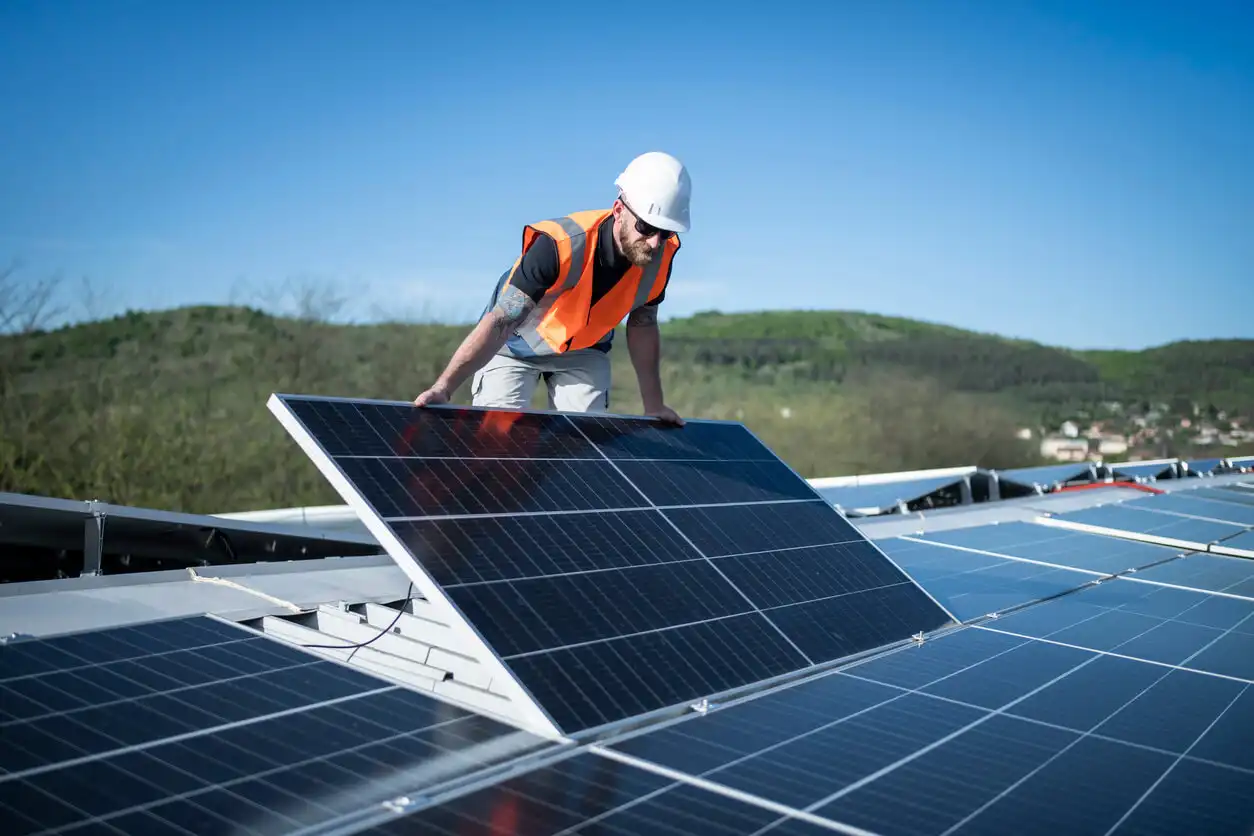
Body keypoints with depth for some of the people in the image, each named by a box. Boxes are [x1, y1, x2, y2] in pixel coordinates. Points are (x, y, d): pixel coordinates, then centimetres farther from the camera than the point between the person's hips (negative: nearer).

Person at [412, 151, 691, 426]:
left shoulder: (660, 257, -21)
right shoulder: (561, 245, -38)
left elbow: (642, 326, -3)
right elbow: (500, 323, -39)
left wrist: (654, 405, 0)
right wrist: (443, 389, -46)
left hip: (584, 353, 4)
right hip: (516, 347, -4)